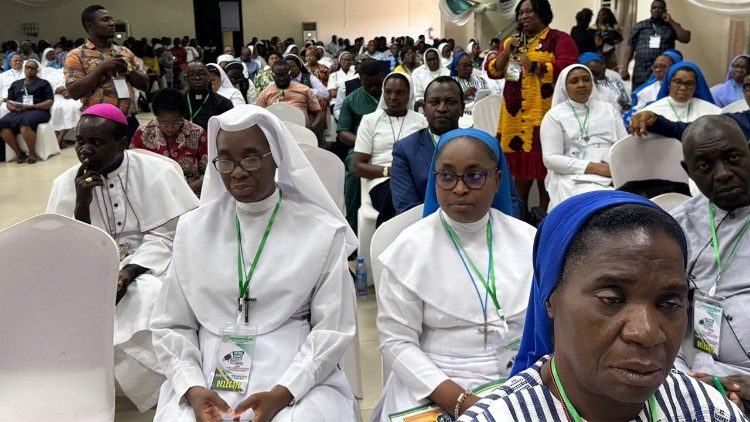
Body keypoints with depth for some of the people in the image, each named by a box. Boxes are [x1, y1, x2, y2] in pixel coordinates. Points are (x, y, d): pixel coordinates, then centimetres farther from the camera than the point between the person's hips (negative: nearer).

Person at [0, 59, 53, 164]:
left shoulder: (43, 83, 15)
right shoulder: (15, 84, 27)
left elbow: (50, 102, 3)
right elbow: (8, 102, 20)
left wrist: (33, 106, -11)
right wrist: (13, 108, -4)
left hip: (37, 111, -4)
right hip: (17, 112, 4)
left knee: (25, 123, -39)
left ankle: (32, 154, -25)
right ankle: (19, 153, -18)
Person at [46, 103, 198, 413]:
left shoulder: (156, 173, -5)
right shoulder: (66, 184, 3)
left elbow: (165, 237, -9)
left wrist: (127, 272, -22)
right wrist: (82, 202, -14)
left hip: (148, 267, -2)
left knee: (145, 299, -33)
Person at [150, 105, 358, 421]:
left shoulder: (322, 231, 1)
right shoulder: (193, 228, 8)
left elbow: (332, 330, -1)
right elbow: (171, 325, 8)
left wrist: (283, 393, -13)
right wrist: (192, 388, -8)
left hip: (297, 381, -1)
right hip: (208, 379, 2)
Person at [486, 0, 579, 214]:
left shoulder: (559, 39, 1)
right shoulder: (511, 41, 19)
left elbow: (568, 68, -13)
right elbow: (492, 71, 14)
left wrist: (533, 65, -16)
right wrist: (507, 51, -1)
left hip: (544, 116, -5)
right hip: (515, 116, 5)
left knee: (544, 169, -4)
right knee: (519, 165, 8)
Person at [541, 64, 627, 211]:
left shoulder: (609, 109, 18)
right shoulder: (554, 116, 6)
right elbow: (551, 158, -5)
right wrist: (596, 168, -14)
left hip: (614, 175, 4)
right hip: (574, 178, -4)